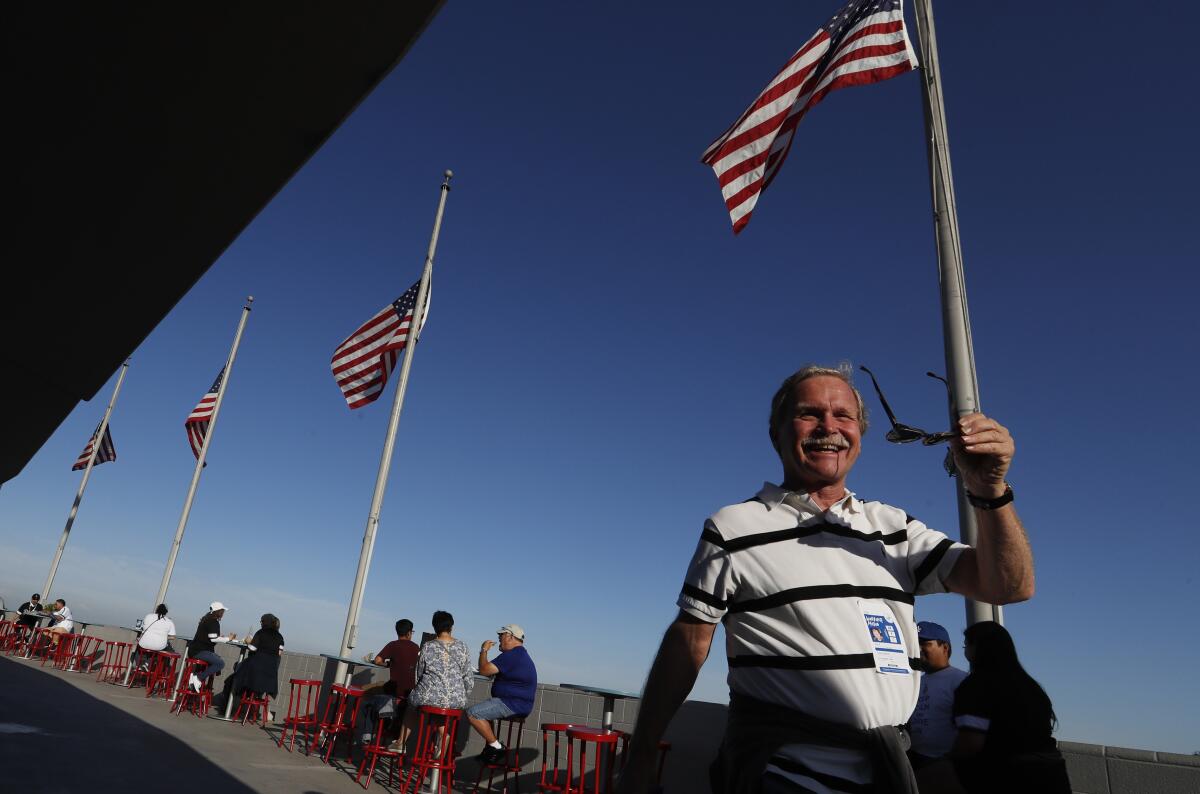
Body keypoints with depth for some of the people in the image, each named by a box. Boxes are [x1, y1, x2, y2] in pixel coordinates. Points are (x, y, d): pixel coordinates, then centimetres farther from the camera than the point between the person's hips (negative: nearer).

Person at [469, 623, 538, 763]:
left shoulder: (512, 655, -18)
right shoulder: (521, 654, 18)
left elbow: (484, 670, -20)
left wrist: (484, 650, -6)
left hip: (512, 705, -11)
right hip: (519, 704, 11)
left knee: (472, 713, -16)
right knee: (480, 711, 29)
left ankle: (496, 747, -10)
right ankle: (489, 747, 21)